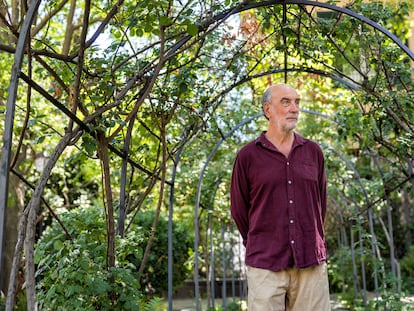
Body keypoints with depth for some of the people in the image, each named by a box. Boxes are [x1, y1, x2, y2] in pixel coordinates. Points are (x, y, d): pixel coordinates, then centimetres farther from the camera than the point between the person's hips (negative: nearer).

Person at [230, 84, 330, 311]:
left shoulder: (313, 152, 8)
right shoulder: (247, 156, -1)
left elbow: (320, 202, 16)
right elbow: (239, 209, 7)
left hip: (311, 264, 3)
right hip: (265, 266, -2)